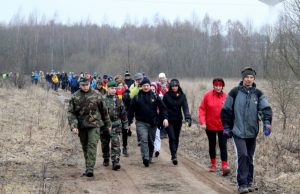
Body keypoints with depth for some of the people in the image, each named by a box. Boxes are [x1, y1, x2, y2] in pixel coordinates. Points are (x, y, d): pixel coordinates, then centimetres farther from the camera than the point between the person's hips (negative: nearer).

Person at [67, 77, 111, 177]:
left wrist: (108, 124, 13)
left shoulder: (96, 95, 0)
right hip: (81, 126, 2)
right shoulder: (75, 97, 1)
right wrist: (73, 126, -13)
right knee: (85, 147, 11)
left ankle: (90, 169, -17)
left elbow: (104, 111, 9)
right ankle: (88, 168, 23)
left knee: (92, 146, -14)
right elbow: (70, 112, 0)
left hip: (94, 125, -2)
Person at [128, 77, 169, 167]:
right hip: (141, 123, -2)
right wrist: (129, 122, 2)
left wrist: (165, 118, -10)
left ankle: (150, 158, 27)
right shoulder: (137, 97, 1)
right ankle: (145, 158, -28)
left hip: (153, 123, 2)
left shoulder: (155, 96, 4)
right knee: (143, 139, -20)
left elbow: (163, 108, 4)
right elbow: (131, 110, 4)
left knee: (151, 141, 12)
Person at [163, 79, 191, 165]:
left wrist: (188, 118, -22)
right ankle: (174, 156, -16)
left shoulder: (182, 96, 0)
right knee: (172, 137, -12)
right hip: (169, 120, -3)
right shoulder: (166, 95, -5)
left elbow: (185, 107, -9)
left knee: (176, 138, 11)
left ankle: (174, 154, 26)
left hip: (178, 120, 3)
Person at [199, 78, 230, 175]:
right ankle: (213, 164, 31)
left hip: (222, 126, -1)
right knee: (212, 145, 15)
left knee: (223, 146, -8)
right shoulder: (208, 96, -6)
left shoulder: (226, 97, -6)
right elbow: (202, 109, -4)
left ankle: (225, 166, -12)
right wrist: (202, 122, -12)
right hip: (210, 126, 1)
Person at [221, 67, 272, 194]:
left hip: (252, 132, 3)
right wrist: (226, 127, 2)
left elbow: (266, 108, -7)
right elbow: (226, 110, 3)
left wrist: (267, 122, -23)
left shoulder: (258, 94, 4)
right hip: (238, 132, -3)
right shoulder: (235, 92, -2)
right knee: (243, 155, -15)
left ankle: (249, 182, 25)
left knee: (249, 158, 12)